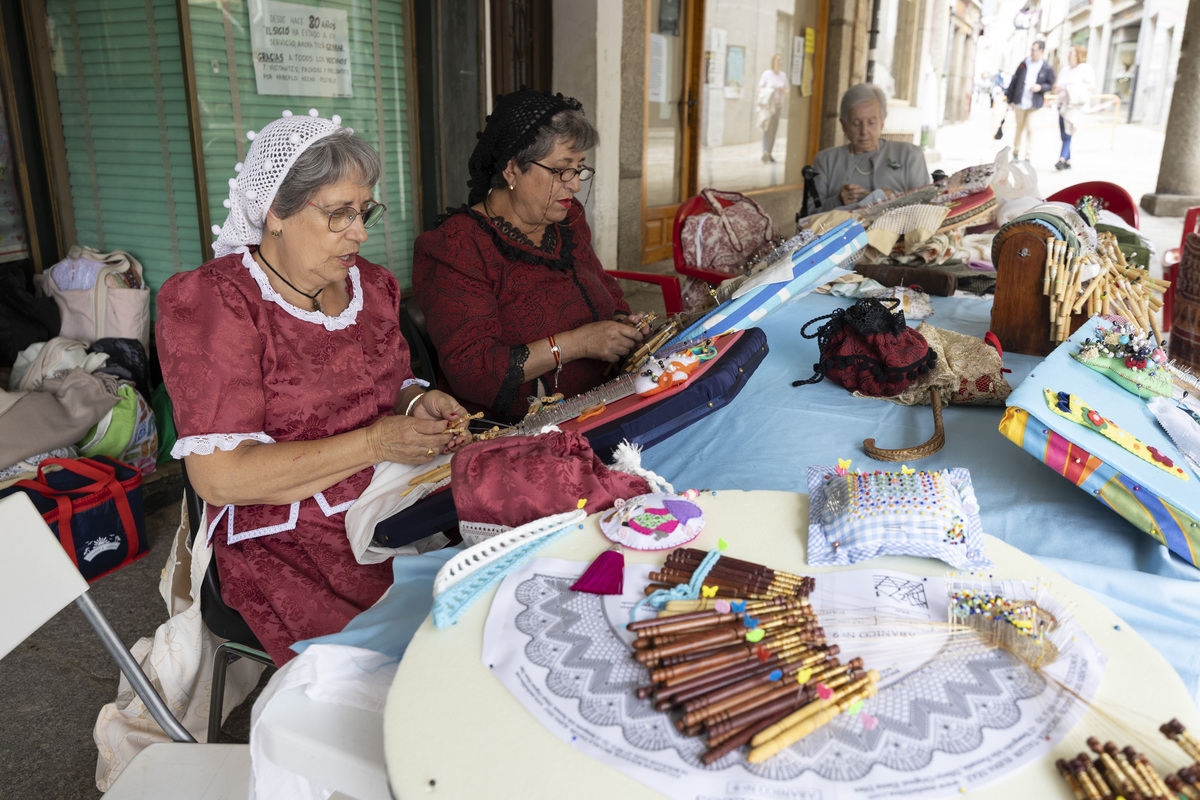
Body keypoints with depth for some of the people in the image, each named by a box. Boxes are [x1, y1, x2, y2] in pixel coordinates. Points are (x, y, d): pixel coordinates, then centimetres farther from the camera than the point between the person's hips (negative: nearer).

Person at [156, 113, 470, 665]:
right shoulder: (213, 303, -10)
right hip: (287, 546, -6)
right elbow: (219, 475, -18)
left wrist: (418, 403, 1)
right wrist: (373, 444, -20)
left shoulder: (368, 284, 12)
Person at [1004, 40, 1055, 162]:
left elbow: (1050, 84, 8)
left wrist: (1040, 87, -14)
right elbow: (1014, 80, 8)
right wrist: (1010, 99, 6)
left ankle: (1027, 156, 3)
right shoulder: (1024, 64, 5)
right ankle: (1015, 153, 21)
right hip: (1020, 102, 2)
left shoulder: (1047, 68, 0)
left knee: (1030, 129, -4)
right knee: (1019, 128, 9)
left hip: (1034, 104, -2)